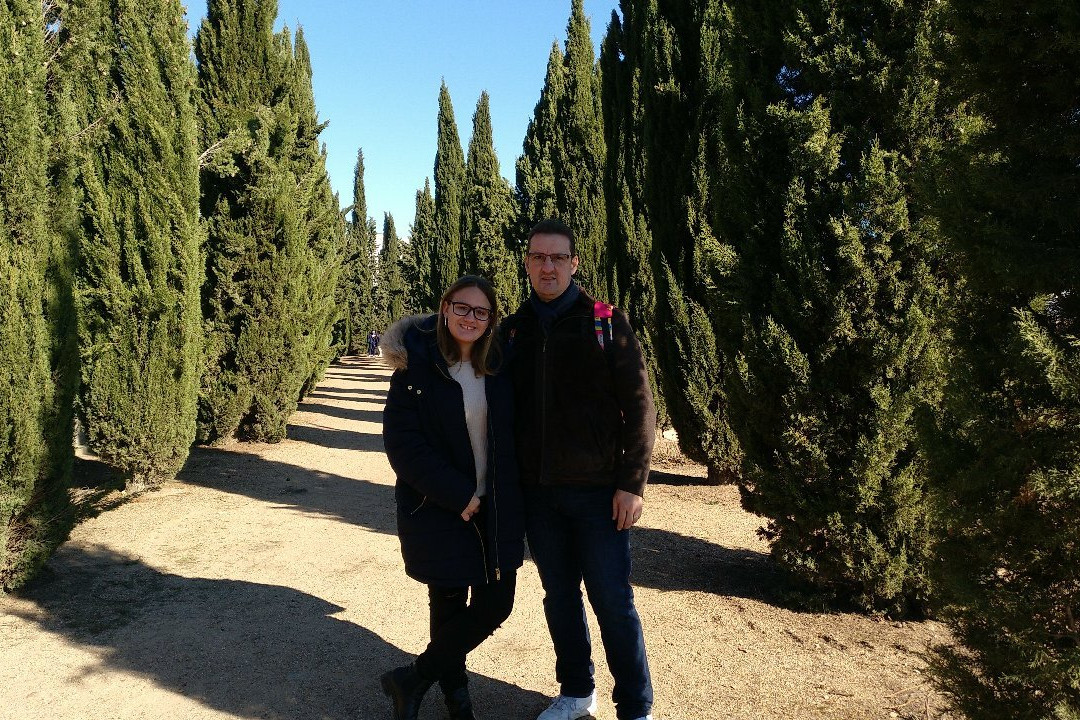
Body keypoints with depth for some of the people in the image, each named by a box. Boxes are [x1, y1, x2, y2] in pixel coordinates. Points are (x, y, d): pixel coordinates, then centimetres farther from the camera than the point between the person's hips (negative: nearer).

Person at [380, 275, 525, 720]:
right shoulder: (417, 367, -10)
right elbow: (403, 444, -14)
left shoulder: (499, 365, 3)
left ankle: (414, 677, 25)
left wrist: (510, 493, -1)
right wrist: (458, 495, -17)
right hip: (440, 510, -5)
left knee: (496, 603, 5)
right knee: (450, 604, 5)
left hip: (497, 508, 5)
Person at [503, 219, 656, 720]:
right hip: (538, 492, 4)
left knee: (613, 603, 3)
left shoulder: (607, 323, -4)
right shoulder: (513, 331, 7)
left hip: (597, 491, -4)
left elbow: (639, 406, -6)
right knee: (559, 597, 15)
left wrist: (633, 481, -11)